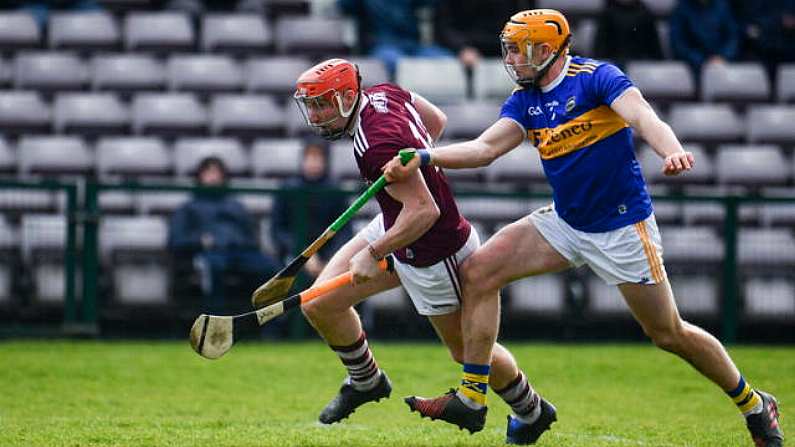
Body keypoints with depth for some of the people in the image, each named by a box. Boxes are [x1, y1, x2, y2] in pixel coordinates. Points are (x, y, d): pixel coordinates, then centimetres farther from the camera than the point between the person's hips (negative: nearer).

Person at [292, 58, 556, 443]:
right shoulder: (384, 93, -6)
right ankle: (365, 381, 29)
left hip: (434, 255, -9)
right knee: (320, 306, 5)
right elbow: (437, 121, 11)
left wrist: (373, 254, -30)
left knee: (467, 348, 11)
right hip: (392, 227, 9)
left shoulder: (379, 145, -33)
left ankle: (532, 411, 35)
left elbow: (424, 210, -36)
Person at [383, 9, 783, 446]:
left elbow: (643, 117, -31)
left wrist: (672, 151, -51)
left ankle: (753, 405, 21)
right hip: (565, 222, 7)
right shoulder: (525, 100, 5)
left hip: (622, 227, -7)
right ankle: (470, 397, 0)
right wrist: (423, 158, -16)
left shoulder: (597, 78, -16)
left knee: (669, 334, 0)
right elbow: (485, 147, -1)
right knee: (478, 271, -6)